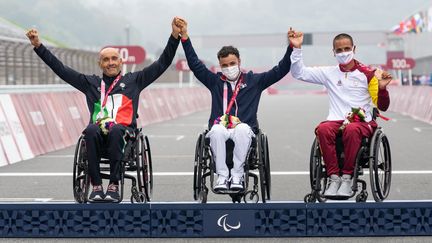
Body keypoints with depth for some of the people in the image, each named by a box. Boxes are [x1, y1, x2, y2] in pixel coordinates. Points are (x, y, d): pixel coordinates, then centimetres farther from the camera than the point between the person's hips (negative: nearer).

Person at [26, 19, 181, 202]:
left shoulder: (133, 80, 23)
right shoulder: (91, 83, 25)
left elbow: (162, 63, 20)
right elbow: (60, 69, 24)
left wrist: (174, 37, 10)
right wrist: (38, 46, 19)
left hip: (124, 131, -1)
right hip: (99, 134, 1)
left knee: (116, 130, -37)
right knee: (91, 130, -35)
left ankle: (114, 186, -37)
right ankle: (96, 186, -34)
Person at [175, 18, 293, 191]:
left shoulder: (253, 81, 17)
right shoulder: (215, 81, 19)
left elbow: (279, 71, 13)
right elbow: (195, 64, 16)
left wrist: (292, 48, 2)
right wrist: (185, 37, 9)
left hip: (244, 129, -1)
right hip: (220, 127, 1)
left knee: (243, 129, -37)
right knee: (217, 130, -36)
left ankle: (237, 175, -30)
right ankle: (222, 175, -31)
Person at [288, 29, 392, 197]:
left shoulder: (367, 74, 9)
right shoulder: (329, 73, 15)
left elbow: (382, 106, 7)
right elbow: (299, 73, 12)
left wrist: (382, 88, -13)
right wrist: (297, 48, 3)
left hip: (362, 122, -2)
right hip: (336, 121, 2)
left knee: (351, 129, -38)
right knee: (323, 129, -34)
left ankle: (347, 177, -28)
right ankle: (333, 177, -28)